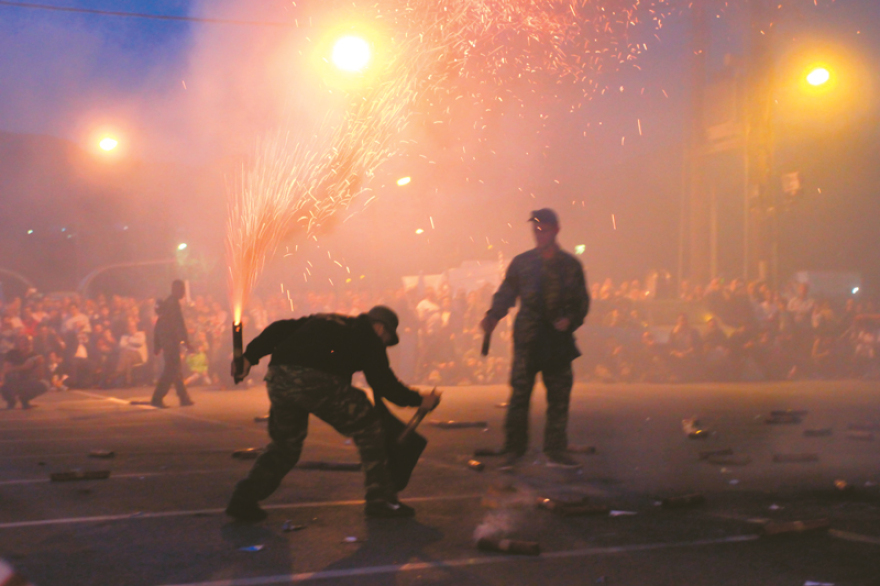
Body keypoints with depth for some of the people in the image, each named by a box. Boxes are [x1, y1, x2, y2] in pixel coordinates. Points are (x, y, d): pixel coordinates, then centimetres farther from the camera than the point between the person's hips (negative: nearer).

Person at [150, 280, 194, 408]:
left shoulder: (165, 302, 17)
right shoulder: (174, 303, -11)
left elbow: (159, 325, 19)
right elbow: (179, 324, -18)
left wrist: (156, 345, 20)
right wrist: (186, 340, -18)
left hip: (164, 340, 10)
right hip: (172, 341, -10)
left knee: (175, 369, 14)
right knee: (171, 370, -9)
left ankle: (184, 398, 19)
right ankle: (157, 398, -14)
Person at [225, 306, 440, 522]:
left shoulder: (322, 320, 33)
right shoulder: (369, 338, 16)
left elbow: (280, 329, 23)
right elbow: (382, 381, 10)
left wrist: (250, 356, 19)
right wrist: (418, 400, 22)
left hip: (277, 377, 6)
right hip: (317, 381, -6)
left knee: (284, 444, 25)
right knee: (368, 429, 10)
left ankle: (244, 499, 14)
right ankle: (380, 500, 11)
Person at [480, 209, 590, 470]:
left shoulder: (570, 265, 7)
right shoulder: (522, 262, 6)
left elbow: (582, 301, 10)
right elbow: (505, 293, 6)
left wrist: (570, 320, -9)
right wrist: (493, 315, -11)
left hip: (559, 341, 1)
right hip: (527, 342, -1)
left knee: (559, 396, 4)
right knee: (519, 394, -4)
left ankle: (556, 450, 13)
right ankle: (513, 450, 4)